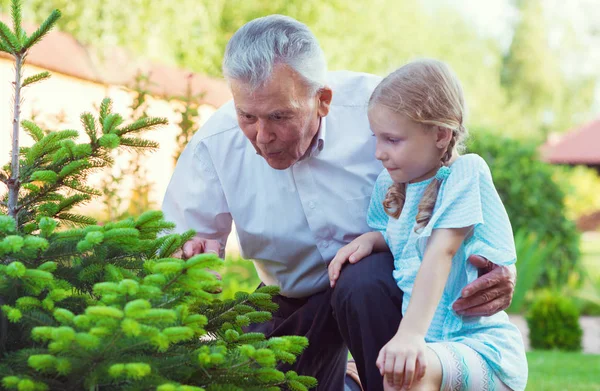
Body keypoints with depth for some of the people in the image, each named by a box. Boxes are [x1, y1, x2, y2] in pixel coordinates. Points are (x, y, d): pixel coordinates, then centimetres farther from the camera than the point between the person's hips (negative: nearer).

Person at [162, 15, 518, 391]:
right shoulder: (214, 146, -19)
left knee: (361, 287, -36)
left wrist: (502, 265, -36)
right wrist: (197, 255, -35)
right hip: (297, 300, 4)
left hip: (381, 277, -3)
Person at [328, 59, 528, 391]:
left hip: (485, 352, -8)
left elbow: (441, 252, -23)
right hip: (433, 347, 8)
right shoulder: (389, 185, 9)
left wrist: (410, 333, -32)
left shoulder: (465, 172, -12)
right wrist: (371, 238, 0)